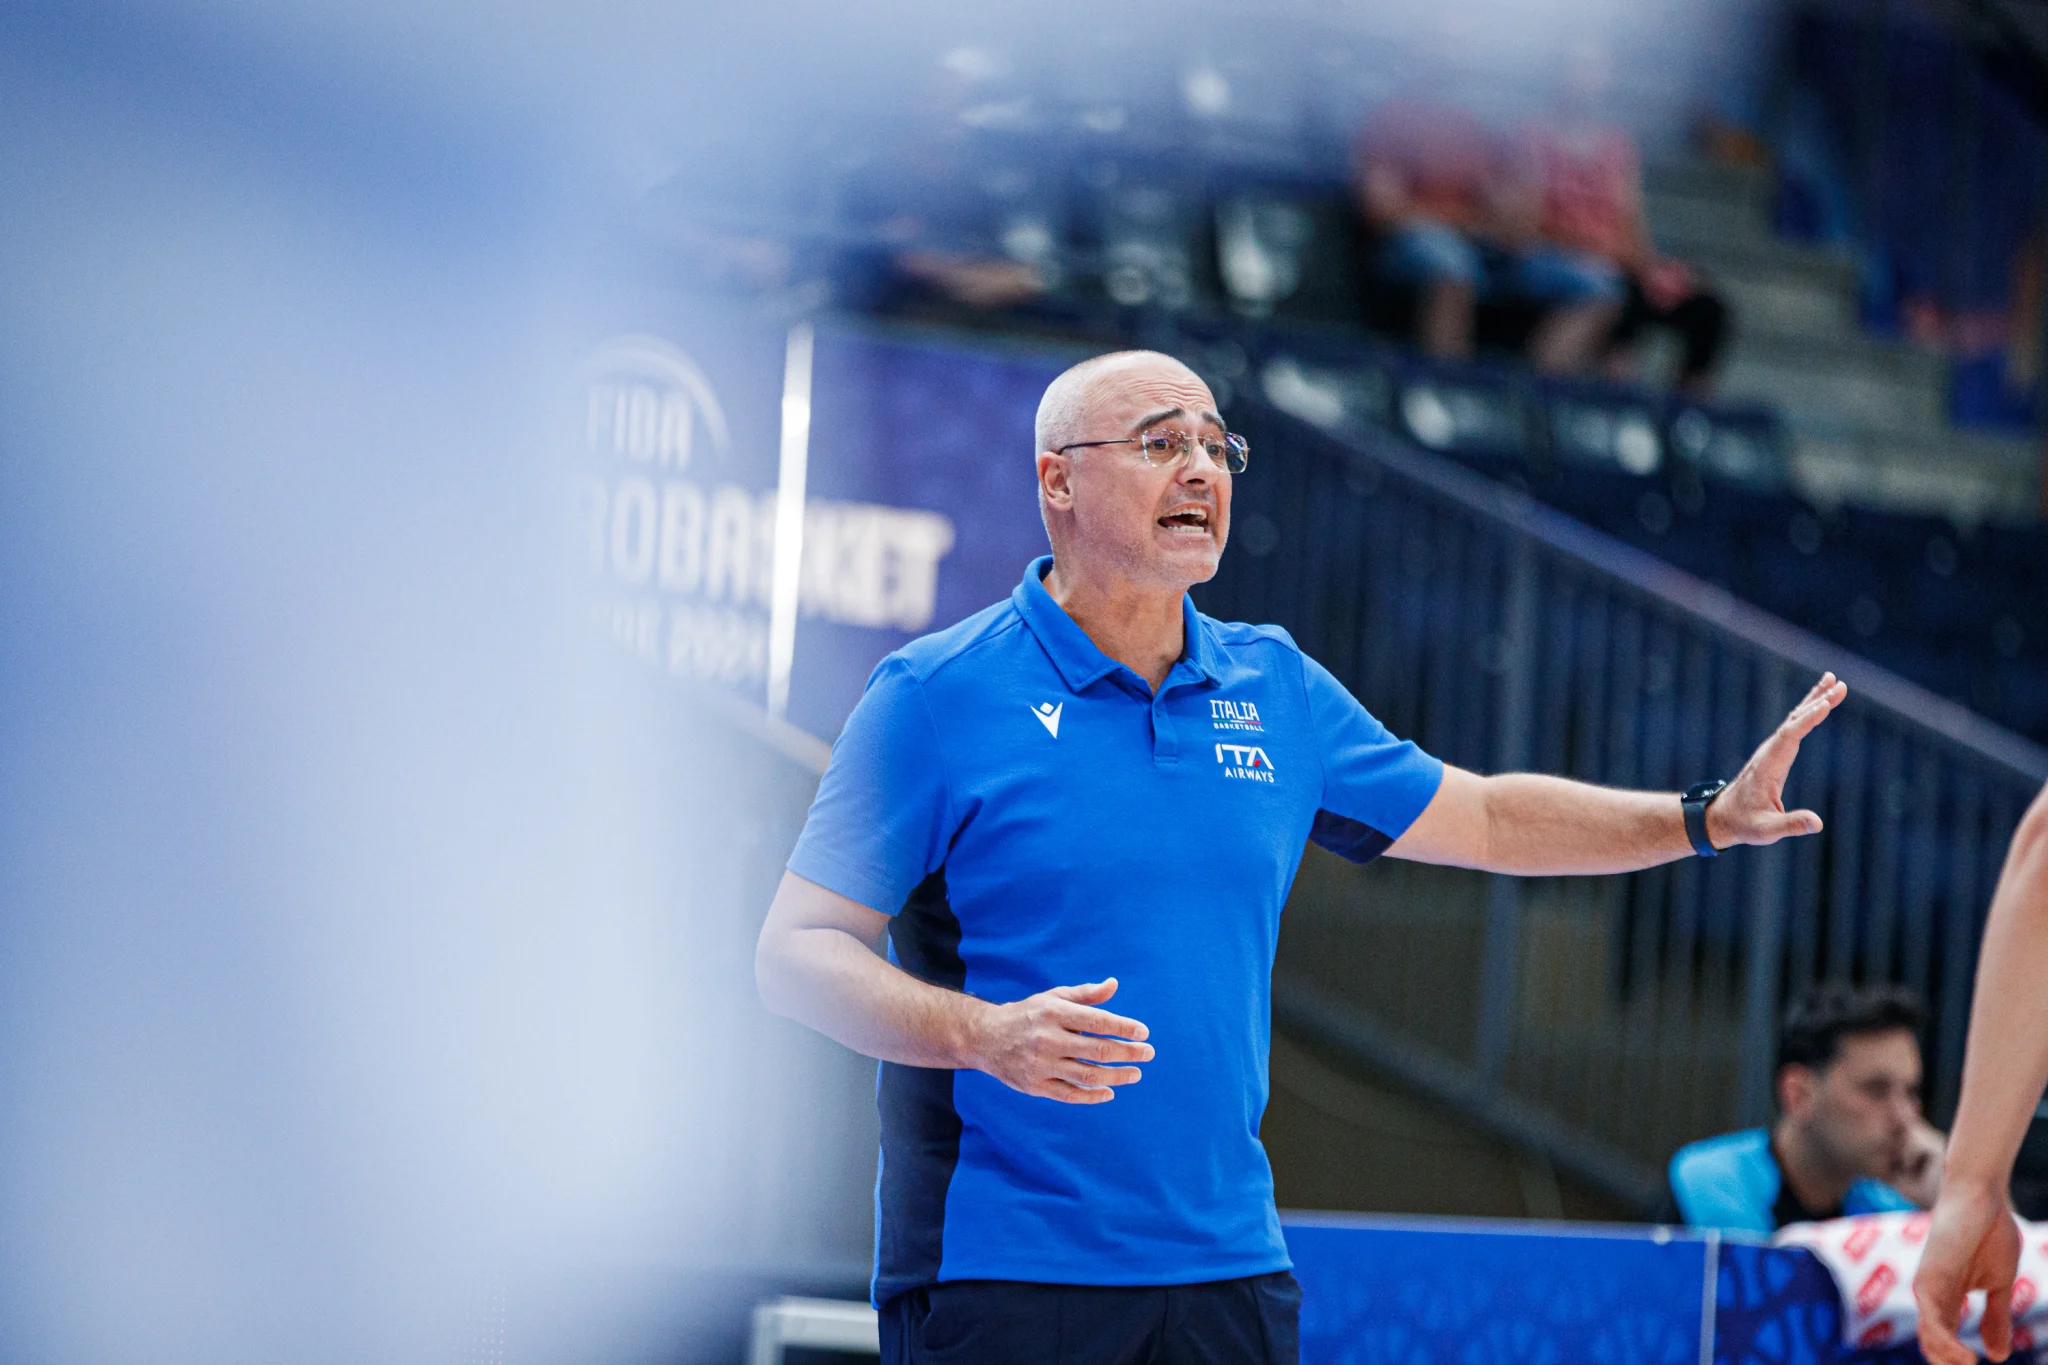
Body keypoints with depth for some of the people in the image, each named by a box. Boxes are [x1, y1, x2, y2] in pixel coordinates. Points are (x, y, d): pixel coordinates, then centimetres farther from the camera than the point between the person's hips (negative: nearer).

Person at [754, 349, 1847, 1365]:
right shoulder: (937, 693, -6)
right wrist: (982, 1035, -26)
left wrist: (1706, 818, 14)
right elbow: (797, 953, -10)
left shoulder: (1278, 691, 11)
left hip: (1226, 1265, 5)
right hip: (998, 1271, -5)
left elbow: (1487, 818, 24)